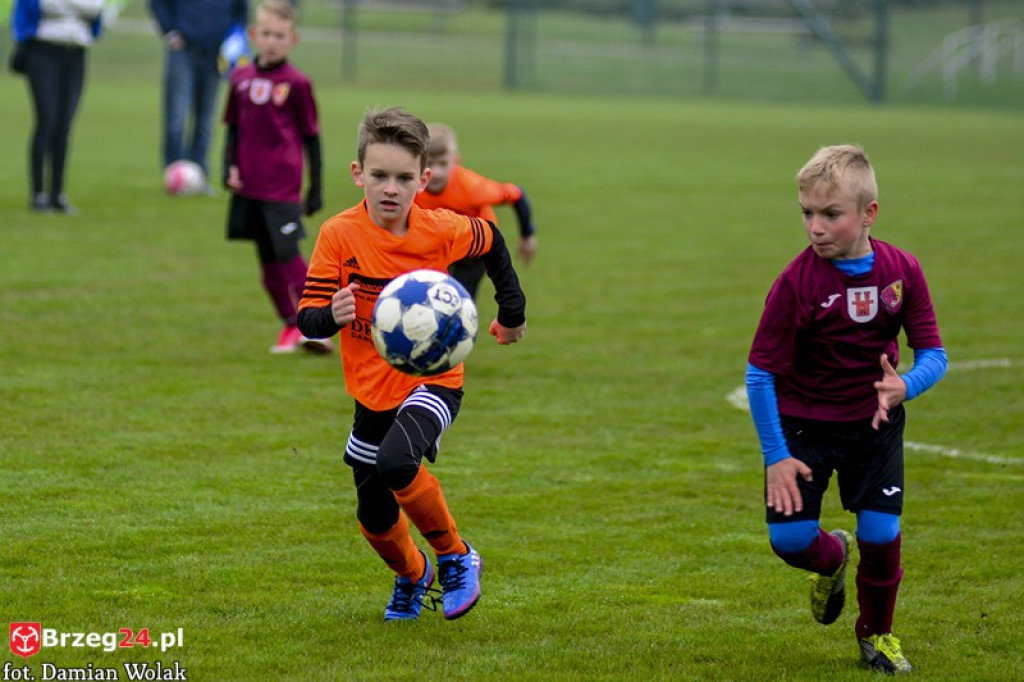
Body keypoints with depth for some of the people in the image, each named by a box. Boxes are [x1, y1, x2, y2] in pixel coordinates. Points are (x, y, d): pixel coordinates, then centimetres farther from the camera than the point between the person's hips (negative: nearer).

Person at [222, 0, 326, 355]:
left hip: (282, 185, -5)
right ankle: (290, 325, 22)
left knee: (287, 253, -10)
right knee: (268, 259, 10)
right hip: (248, 185, 5)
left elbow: (311, 137, 1)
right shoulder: (242, 78, 7)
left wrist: (315, 189, 1)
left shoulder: (296, 83, -5)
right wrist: (230, 167, 1)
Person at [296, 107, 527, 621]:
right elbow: (306, 318, -17)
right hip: (373, 390, 3)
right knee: (374, 516, 11)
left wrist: (511, 311, 13)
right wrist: (330, 316, -39)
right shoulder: (339, 235, -16)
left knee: (396, 464, -31)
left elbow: (490, 241, 9)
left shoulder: (440, 231, -14)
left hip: (433, 380, -2)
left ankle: (456, 558, -6)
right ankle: (412, 575, 46)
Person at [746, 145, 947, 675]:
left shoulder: (902, 271, -11)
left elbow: (933, 353, -7)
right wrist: (774, 455, -16)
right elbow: (760, 373, -15)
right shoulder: (797, 282, -20)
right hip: (802, 425, -2)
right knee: (789, 538, -10)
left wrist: (906, 386, -30)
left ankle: (877, 633, 25)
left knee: (882, 535, -5)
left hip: (873, 422, 2)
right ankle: (831, 558, 30)